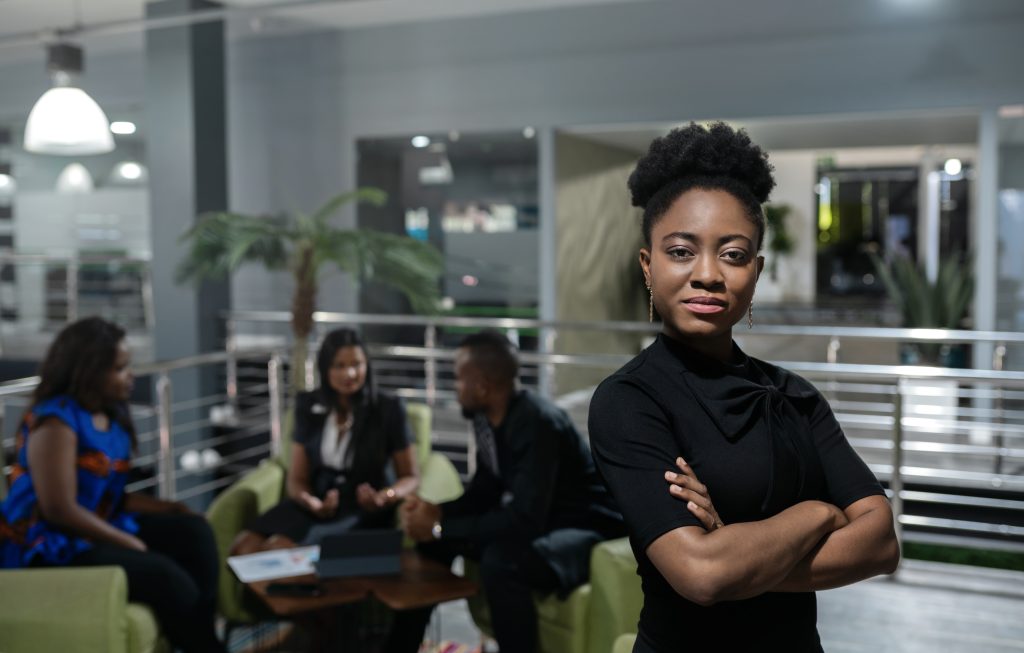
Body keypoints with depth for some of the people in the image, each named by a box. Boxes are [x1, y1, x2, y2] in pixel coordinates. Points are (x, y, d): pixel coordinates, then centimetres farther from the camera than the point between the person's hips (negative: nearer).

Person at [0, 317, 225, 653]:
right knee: (168, 578, -23)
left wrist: (164, 508, -5)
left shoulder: (111, 417, 8)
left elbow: (106, 494, 9)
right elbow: (60, 510, -24)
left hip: (99, 528, 9)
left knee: (193, 531, -3)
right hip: (48, 546, -9)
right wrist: (131, 543, -18)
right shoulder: (55, 421, -18)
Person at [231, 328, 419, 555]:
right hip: (317, 506, 4)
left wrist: (384, 497, -22)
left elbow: (411, 477, 1)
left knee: (277, 550, -28)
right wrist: (311, 503, -20)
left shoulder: (388, 409, -5)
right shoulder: (309, 407, 4)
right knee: (244, 548, -22)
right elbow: (296, 479, 5)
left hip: (365, 511, -4)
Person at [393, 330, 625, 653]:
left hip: (587, 529, -9)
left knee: (500, 561, -36)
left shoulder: (538, 423, -29)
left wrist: (440, 527, -25)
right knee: (431, 536, 3)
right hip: (534, 518, 9)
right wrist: (435, 512, -10)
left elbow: (524, 520, -33)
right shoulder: (486, 417, -2)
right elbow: (483, 493, 9)